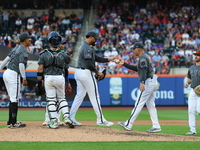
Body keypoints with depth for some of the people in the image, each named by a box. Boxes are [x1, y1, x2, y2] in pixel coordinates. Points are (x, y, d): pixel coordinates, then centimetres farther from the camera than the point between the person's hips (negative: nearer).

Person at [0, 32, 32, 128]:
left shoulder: (16, 48, 16)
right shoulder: (24, 51, -10)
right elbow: (21, 65, -20)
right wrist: (24, 78, -19)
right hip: (13, 75, -9)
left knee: (13, 98, 14)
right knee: (14, 99, -6)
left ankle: (10, 122, 17)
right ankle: (13, 123, -5)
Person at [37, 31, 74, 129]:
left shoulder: (44, 54, -4)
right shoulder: (63, 54, -2)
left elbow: (40, 69, -5)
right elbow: (68, 61, 22)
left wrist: (39, 82, -1)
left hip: (48, 78, -1)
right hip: (60, 77, 1)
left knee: (51, 100, 4)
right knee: (61, 99, 16)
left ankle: (54, 122, -2)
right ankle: (66, 117, -1)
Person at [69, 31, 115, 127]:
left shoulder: (84, 46, 19)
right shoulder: (87, 48, -15)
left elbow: (96, 58, 19)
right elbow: (89, 64, -22)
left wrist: (109, 59, 11)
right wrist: (97, 72, -12)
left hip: (78, 72, 10)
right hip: (86, 73, -10)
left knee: (79, 96, 10)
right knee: (94, 97, -3)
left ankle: (70, 118, 5)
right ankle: (100, 120, 1)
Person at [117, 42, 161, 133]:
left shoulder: (142, 58, -11)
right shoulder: (145, 57, 21)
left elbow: (144, 70, -24)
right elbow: (137, 69, 27)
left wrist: (142, 82, -35)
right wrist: (124, 64, 25)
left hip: (148, 82, -11)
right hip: (152, 82, 11)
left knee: (139, 104, -8)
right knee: (150, 105, 10)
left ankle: (128, 125, -7)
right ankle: (156, 126, 7)